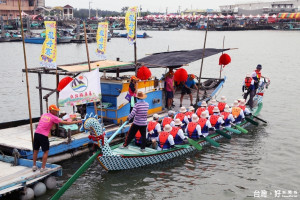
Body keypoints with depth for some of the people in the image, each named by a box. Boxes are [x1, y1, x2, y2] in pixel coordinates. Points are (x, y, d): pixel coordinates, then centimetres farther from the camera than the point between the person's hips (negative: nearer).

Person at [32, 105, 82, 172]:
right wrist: (77, 122, 4)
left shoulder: (43, 115, 15)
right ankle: (43, 168, 9)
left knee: (35, 150, 17)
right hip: (43, 135, -6)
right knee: (46, 151, 8)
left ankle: (34, 166, 24)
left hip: (36, 133, 6)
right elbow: (66, 123, -2)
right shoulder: (53, 118, -2)